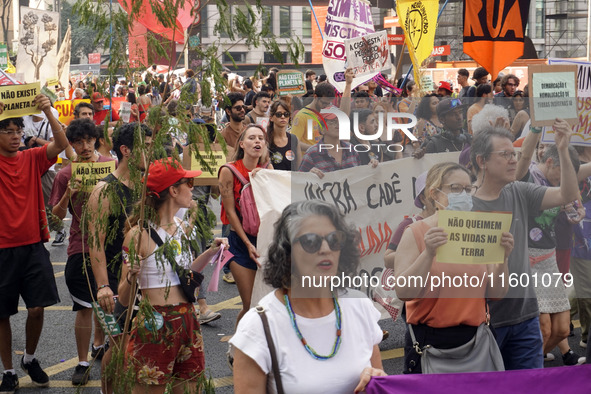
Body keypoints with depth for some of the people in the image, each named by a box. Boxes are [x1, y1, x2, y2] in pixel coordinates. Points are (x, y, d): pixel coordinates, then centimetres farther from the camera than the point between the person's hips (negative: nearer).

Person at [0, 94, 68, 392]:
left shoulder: (32, 159, 4)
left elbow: (61, 144, -10)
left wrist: (48, 112, -24)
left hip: (33, 246, 2)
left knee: (37, 308, -1)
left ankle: (30, 359, 25)